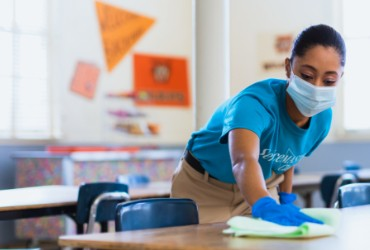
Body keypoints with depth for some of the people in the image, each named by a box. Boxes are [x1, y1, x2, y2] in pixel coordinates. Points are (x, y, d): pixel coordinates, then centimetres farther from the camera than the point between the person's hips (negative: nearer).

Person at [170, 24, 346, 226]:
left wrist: (286, 200, 4)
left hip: (258, 187, 5)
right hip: (204, 188, -5)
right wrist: (266, 206, -75)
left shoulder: (323, 118, -16)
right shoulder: (256, 103, -38)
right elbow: (244, 161, -58)